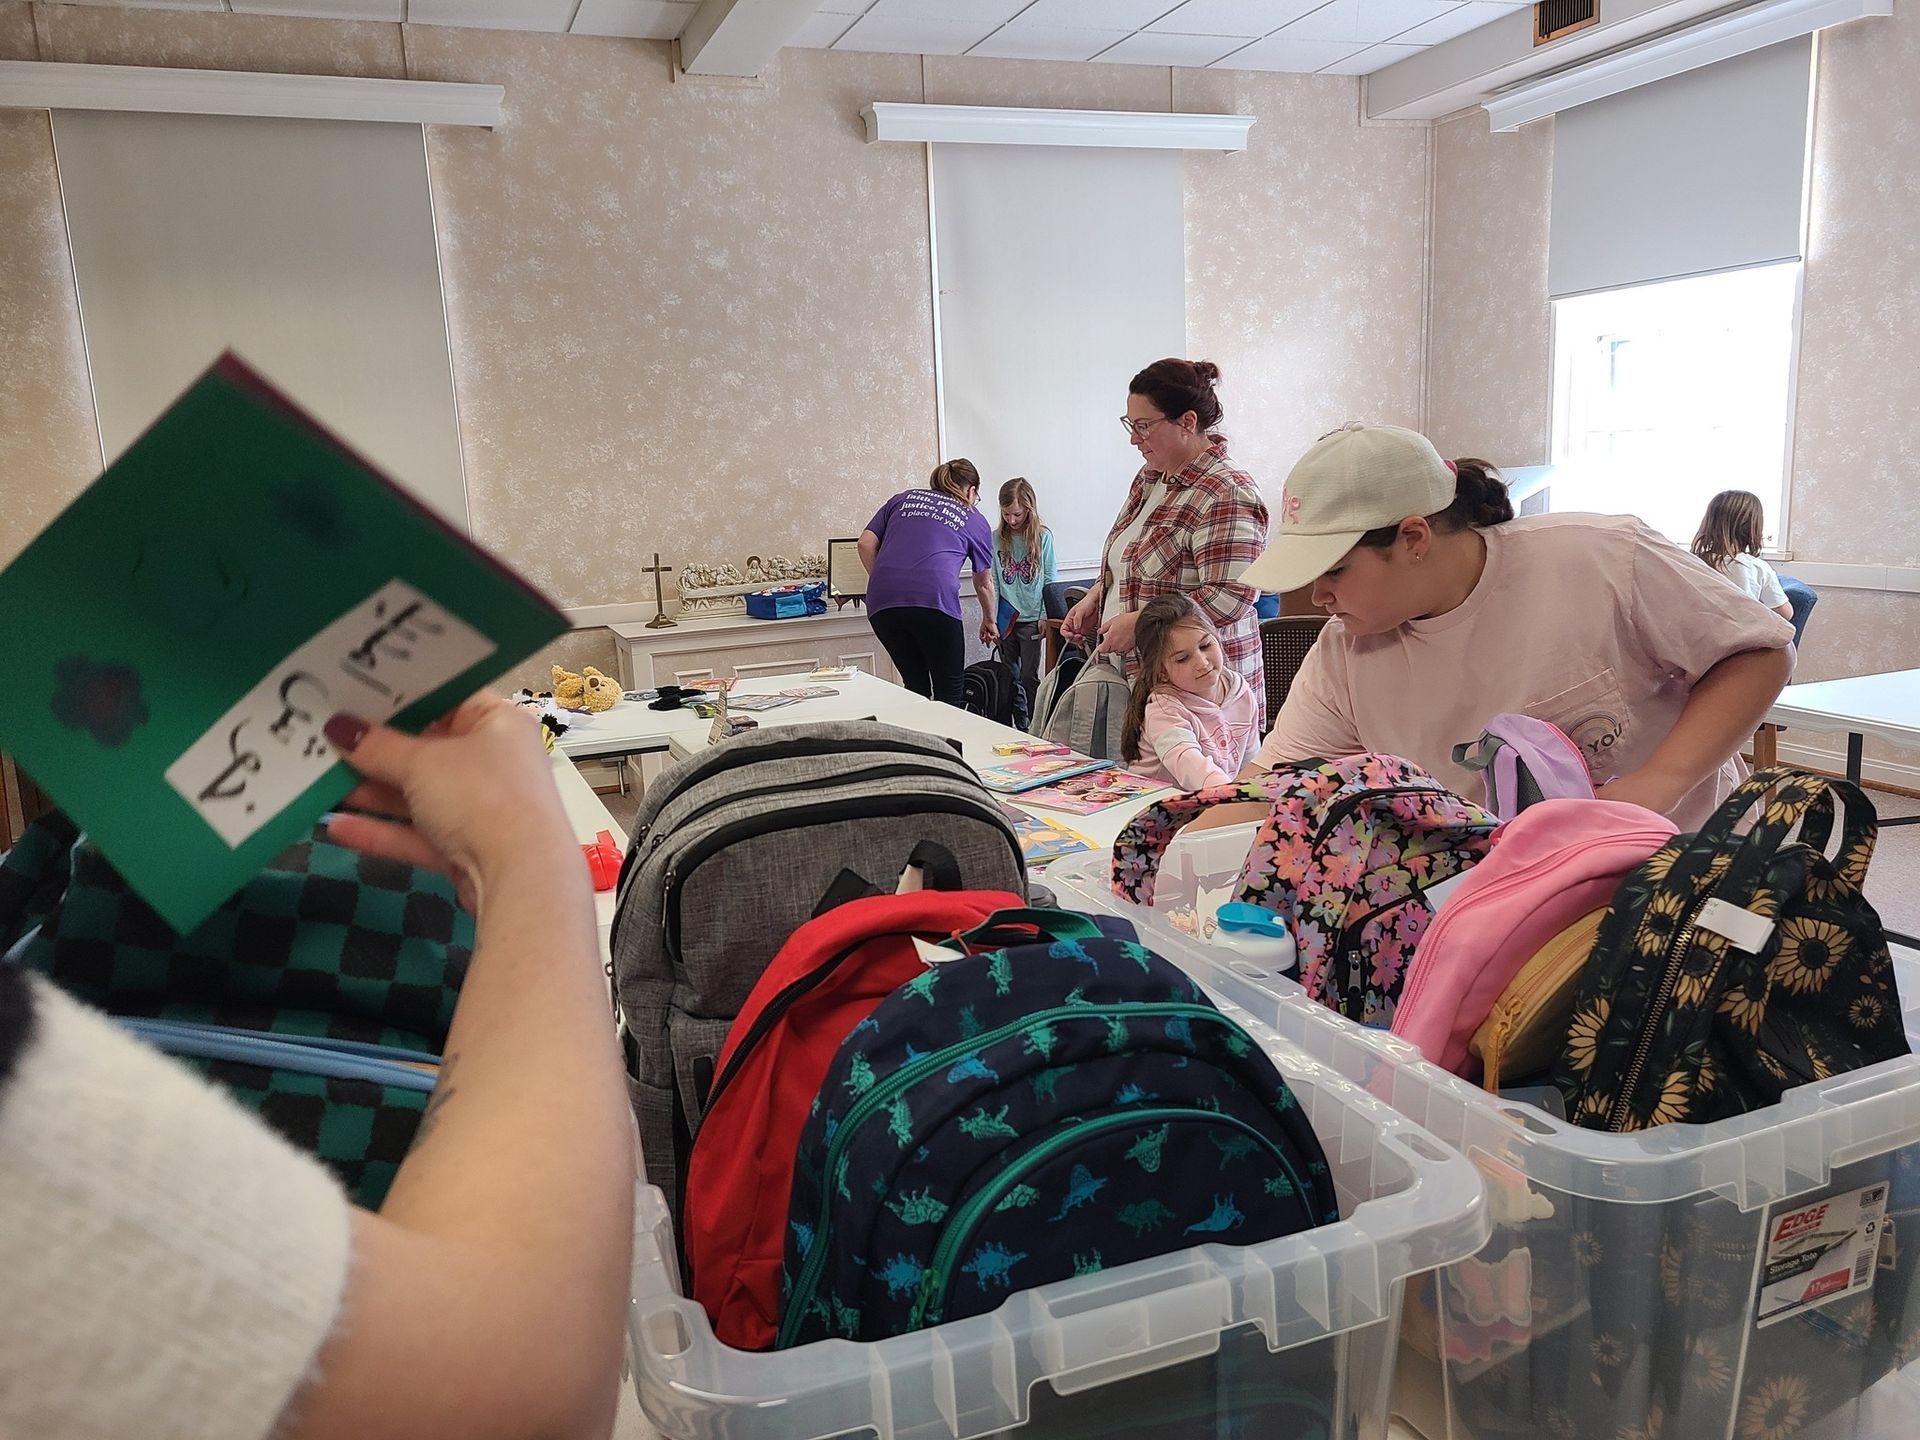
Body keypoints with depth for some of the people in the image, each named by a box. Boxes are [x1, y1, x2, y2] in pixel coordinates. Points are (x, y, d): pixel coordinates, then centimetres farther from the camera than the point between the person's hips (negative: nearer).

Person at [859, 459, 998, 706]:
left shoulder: (903, 499, 27)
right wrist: (989, 621, 47)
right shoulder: (974, 521, 21)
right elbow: (984, 584, 32)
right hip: (934, 599, -3)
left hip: (881, 602, 3)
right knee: (949, 692, 6)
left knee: (914, 686, 15)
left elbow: (866, 543, 14)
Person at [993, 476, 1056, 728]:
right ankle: (1019, 726, 21)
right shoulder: (996, 539, 1)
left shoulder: (1043, 537, -5)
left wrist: (1045, 616, -9)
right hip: (1005, 619, 3)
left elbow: (1050, 580, -3)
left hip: (1031, 619, -3)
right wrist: (990, 619, -4)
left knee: (1029, 677, -2)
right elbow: (992, 582, 2)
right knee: (1011, 678, 10)